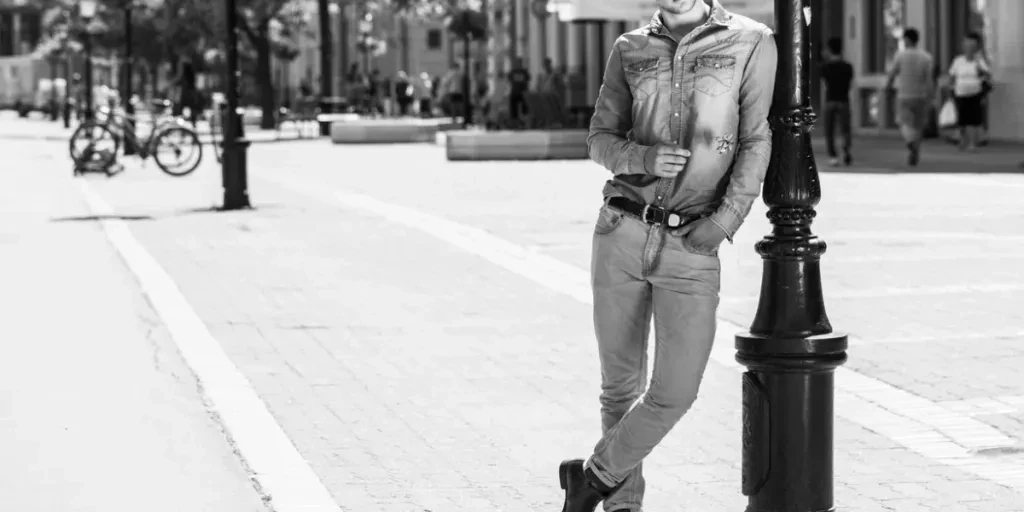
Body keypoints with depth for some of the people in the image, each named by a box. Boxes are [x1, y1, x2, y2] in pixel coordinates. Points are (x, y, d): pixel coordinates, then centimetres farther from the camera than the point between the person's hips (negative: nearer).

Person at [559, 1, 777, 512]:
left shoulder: (751, 44, 0)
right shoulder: (629, 50, 7)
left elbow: (755, 143, -2)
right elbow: (601, 141, 9)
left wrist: (728, 218, -14)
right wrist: (645, 158, -13)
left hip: (692, 247, -2)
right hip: (622, 232, 2)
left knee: (675, 392, -9)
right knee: (621, 385, 9)